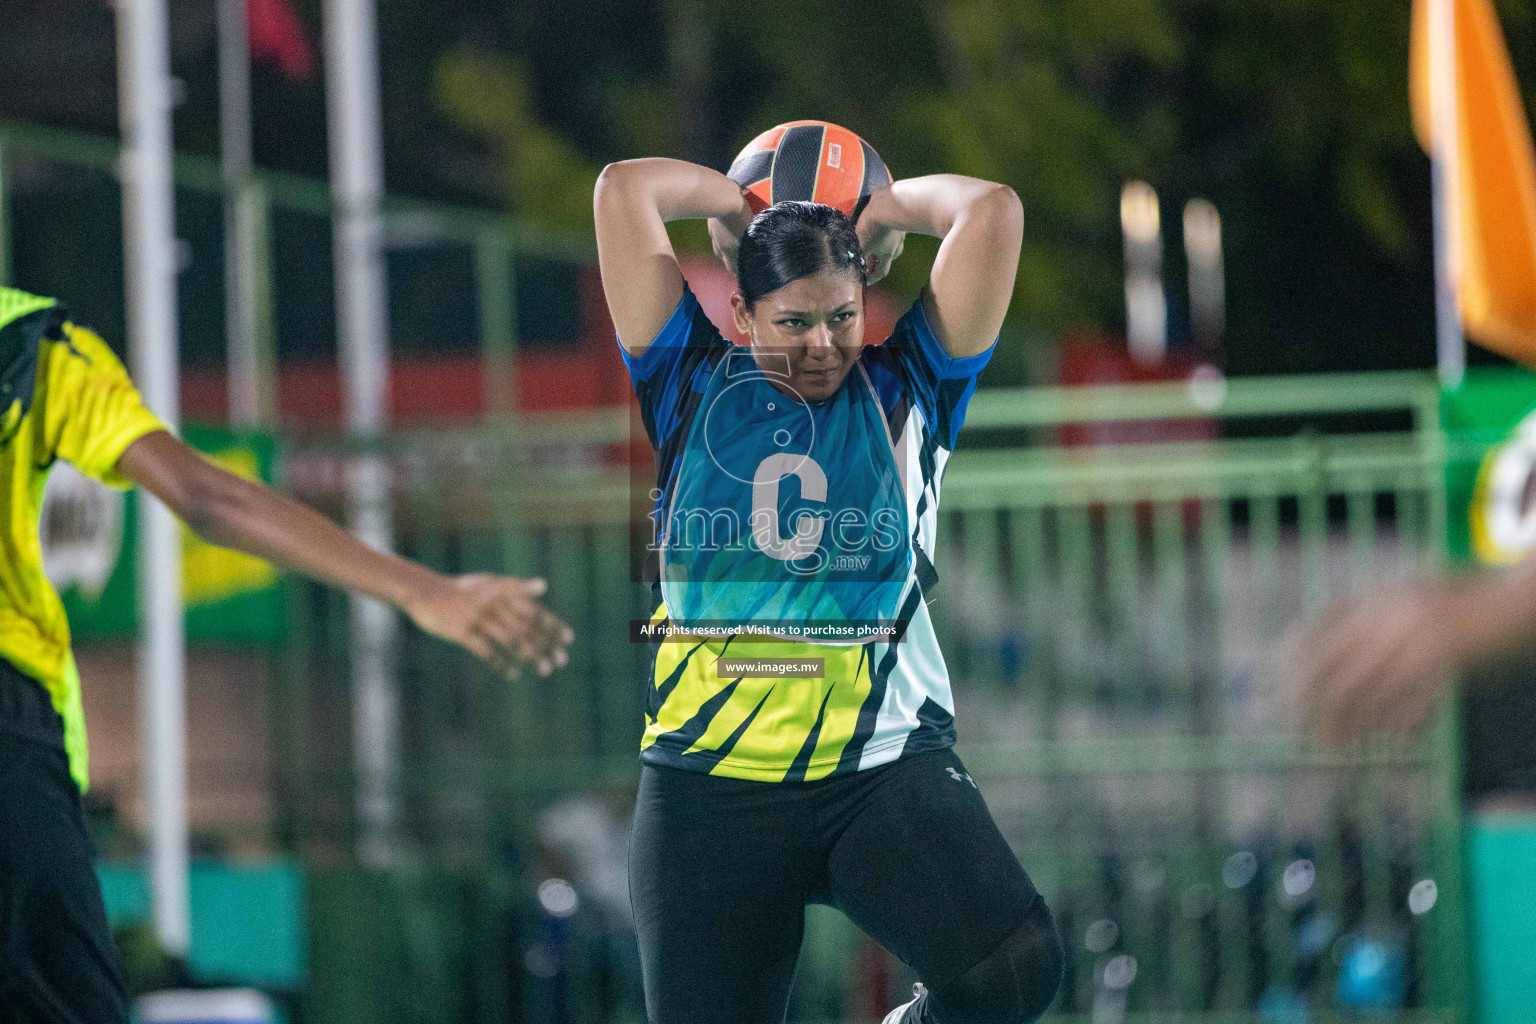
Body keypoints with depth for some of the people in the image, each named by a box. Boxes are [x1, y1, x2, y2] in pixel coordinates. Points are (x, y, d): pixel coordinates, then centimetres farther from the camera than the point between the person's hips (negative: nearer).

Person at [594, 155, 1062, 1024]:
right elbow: (624, 191, 4)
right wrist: (742, 204, 18)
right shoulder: (696, 389, 9)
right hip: (710, 782, 1)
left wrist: (880, 212, 16)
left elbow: (991, 211, 2)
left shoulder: (906, 391, 8)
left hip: (888, 766, -1)